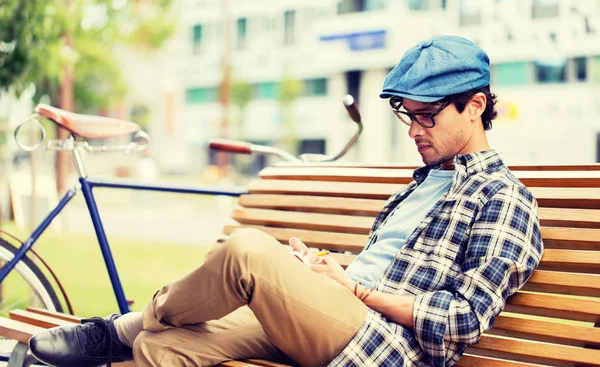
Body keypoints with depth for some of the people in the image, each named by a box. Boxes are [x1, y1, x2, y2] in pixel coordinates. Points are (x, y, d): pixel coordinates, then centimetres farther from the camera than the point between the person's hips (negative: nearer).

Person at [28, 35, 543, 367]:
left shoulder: (503, 198, 0)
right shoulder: (422, 183, 28)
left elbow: (465, 319, -12)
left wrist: (358, 290, -8)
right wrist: (318, 271, 7)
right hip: (328, 321, 9)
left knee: (249, 248, -28)